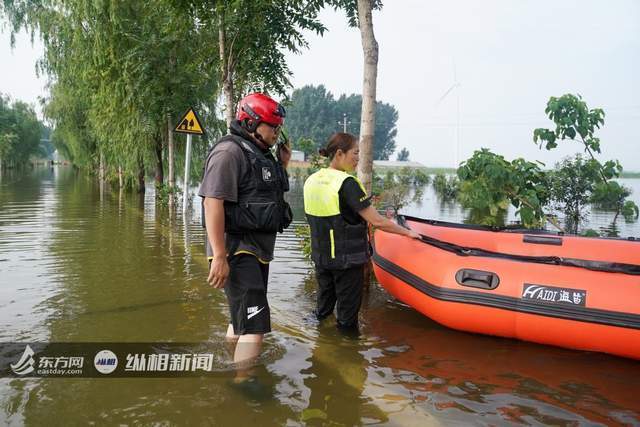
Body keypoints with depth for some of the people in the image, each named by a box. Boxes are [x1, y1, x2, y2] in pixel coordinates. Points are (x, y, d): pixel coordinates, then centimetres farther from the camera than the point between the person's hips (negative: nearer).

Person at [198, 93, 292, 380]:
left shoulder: (260, 154, 15)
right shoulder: (230, 151, -15)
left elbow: (270, 194, 27)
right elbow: (213, 202, -24)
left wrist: (282, 166, 10)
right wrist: (219, 257, -29)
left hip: (258, 249, 10)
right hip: (237, 251, -10)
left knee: (242, 316, 22)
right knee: (255, 321, -12)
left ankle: (233, 373, 40)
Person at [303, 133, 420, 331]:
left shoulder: (311, 181, 2)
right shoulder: (346, 183, -20)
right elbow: (377, 222, -20)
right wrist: (408, 232, -7)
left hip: (320, 256, 7)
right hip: (348, 259, -7)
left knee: (323, 308, 21)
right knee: (347, 315, 8)